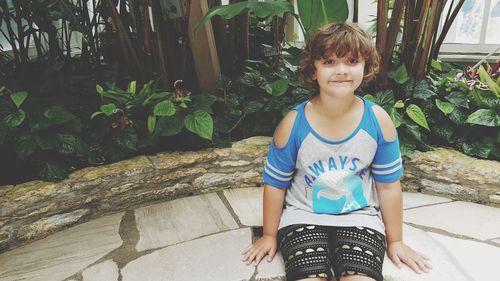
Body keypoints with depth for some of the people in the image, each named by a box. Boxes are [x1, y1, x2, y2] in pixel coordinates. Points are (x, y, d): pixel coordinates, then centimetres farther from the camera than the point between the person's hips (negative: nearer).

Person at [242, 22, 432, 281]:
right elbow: (275, 184, -3)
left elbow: (388, 185, -1)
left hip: (359, 216, 2)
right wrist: (269, 236, 6)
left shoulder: (378, 120, -11)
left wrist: (395, 241, 8)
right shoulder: (293, 124, -15)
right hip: (303, 216, -1)